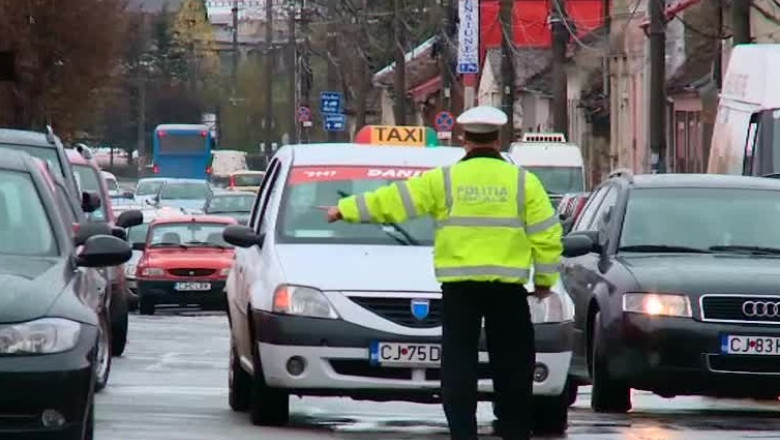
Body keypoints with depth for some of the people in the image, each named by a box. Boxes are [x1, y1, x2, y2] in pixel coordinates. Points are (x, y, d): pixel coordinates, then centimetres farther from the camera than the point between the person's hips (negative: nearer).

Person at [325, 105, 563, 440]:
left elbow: (391, 201, 5)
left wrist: (346, 210, 15)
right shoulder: (523, 182, 3)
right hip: (508, 287, 0)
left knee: (459, 365, 2)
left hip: (459, 286, 0)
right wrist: (545, 280, 14)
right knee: (512, 366, 7)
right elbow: (547, 236, 2)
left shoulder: (444, 180, 2)